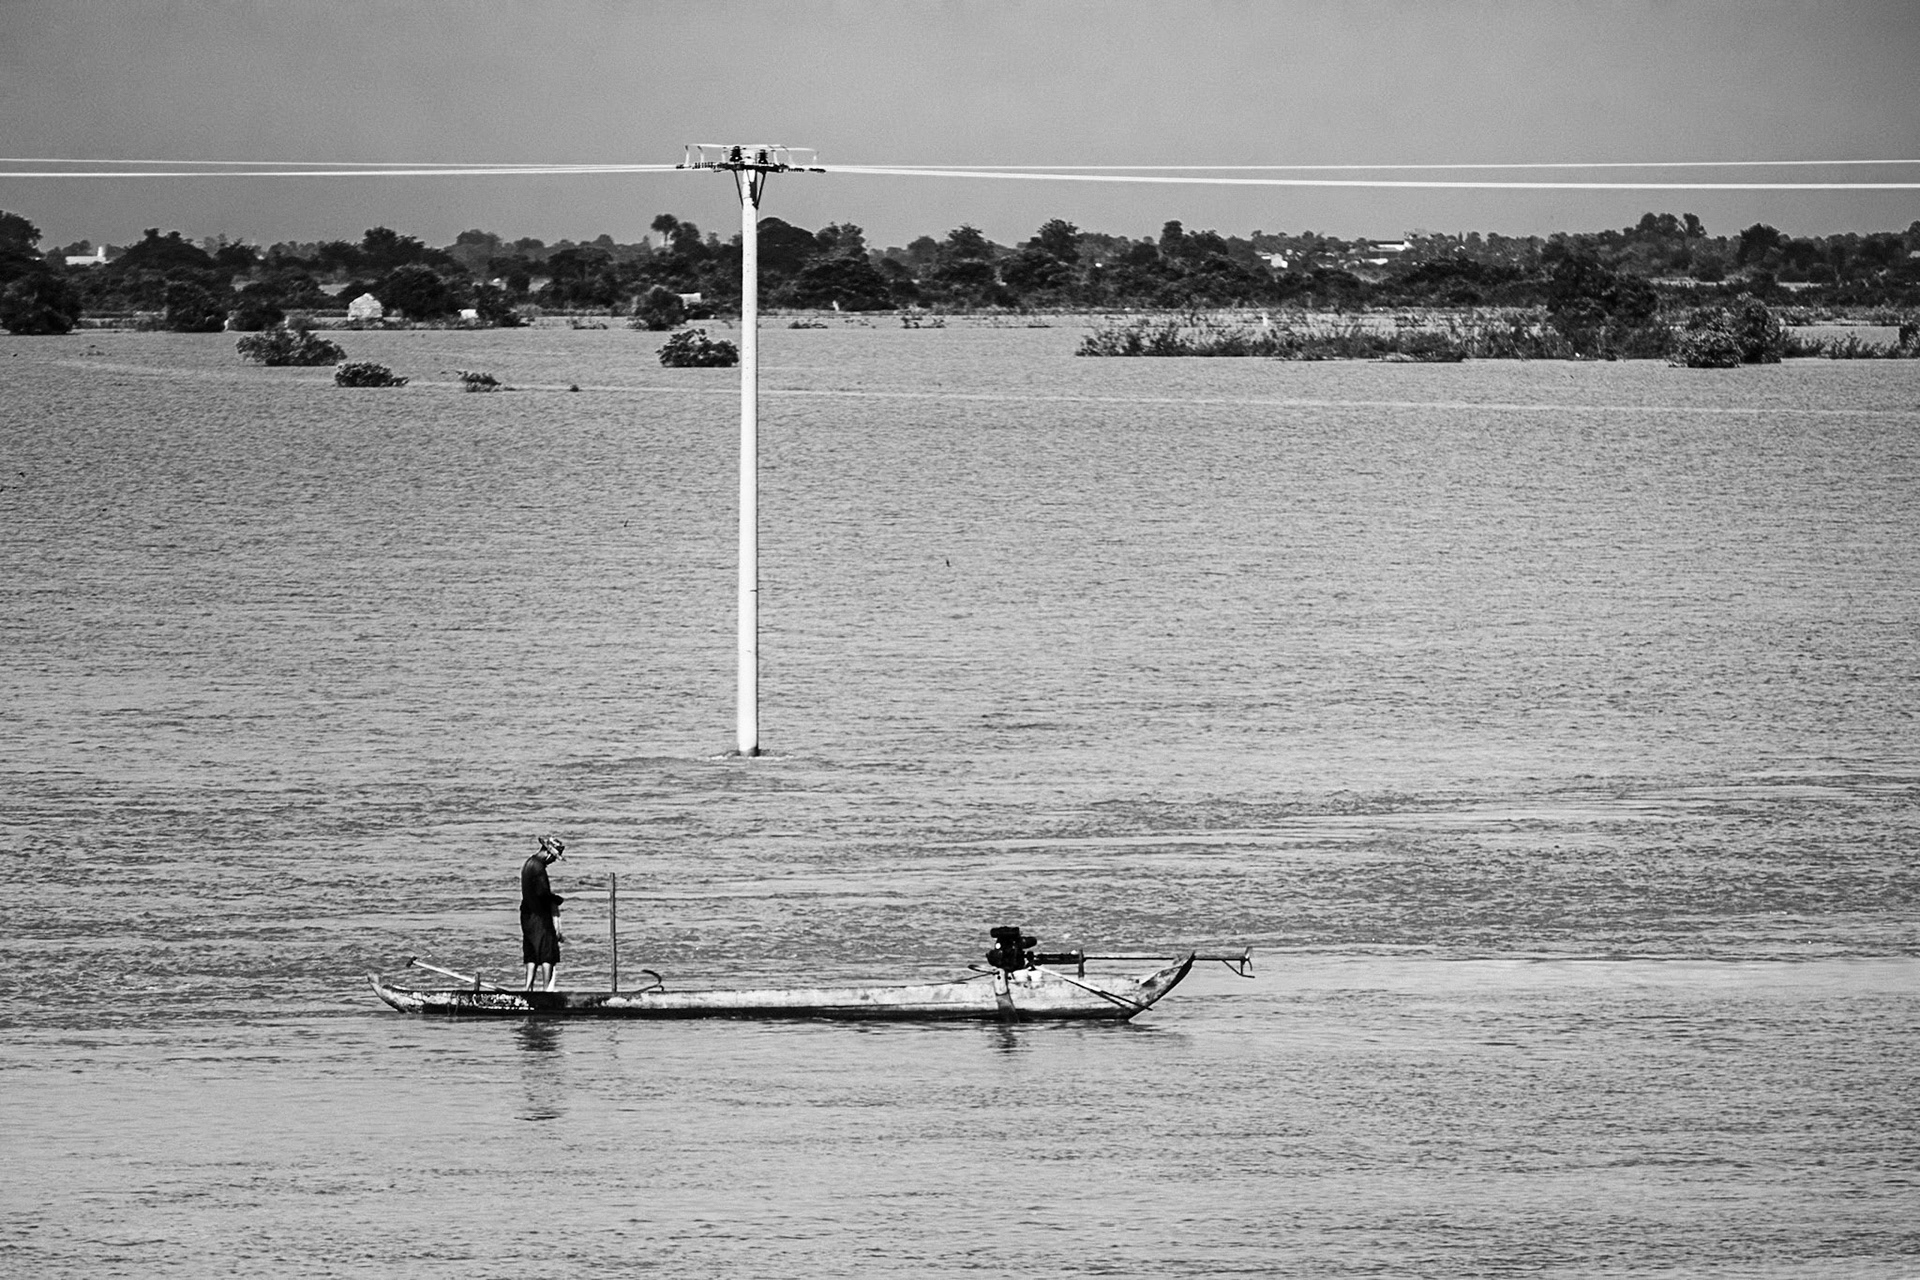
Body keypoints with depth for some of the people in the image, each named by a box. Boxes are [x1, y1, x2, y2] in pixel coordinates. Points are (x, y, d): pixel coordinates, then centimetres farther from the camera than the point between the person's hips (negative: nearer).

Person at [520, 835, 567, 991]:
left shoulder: (528, 864, 13)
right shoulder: (538, 867, -17)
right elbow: (542, 893, -22)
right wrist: (559, 899, -6)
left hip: (527, 914, 9)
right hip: (540, 915, -9)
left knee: (531, 954, 11)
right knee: (548, 952, -4)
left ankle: (528, 987, 9)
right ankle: (548, 987, -4)